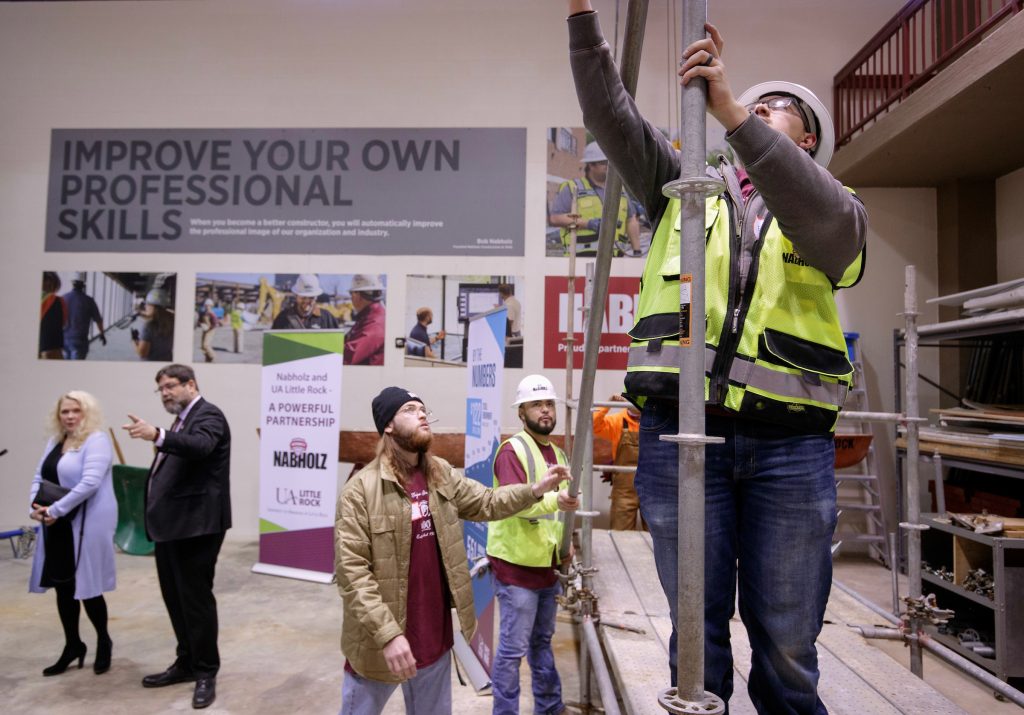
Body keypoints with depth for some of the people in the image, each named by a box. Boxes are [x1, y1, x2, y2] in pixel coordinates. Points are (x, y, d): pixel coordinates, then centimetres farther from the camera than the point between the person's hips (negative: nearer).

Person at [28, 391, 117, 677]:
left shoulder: (97, 440, -12)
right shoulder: (55, 441, 13)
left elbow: (90, 483, -22)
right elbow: (39, 477, 13)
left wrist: (56, 510, -21)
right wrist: (35, 506, -5)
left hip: (87, 524, -7)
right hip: (57, 527, 8)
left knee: (87, 586, 1)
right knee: (62, 585, 12)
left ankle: (103, 642, 22)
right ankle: (73, 646, 27)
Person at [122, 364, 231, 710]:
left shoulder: (208, 415, -11)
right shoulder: (182, 421, 17)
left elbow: (200, 446, -32)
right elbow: (175, 467, 16)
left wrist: (156, 435, -46)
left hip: (196, 525, -9)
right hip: (171, 525, 9)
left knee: (196, 598, -2)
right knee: (175, 597, 16)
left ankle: (206, 673, 11)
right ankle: (187, 663, 31)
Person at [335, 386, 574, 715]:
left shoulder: (441, 475, 2)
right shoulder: (361, 489, -18)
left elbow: (485, 502, 7)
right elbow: (351, 570, -20)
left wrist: (536, 489, -9)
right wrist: (387, 634, -26)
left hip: (435, 635, 6)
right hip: (381, 642, -5)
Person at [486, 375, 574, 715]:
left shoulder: (558, 453, 12)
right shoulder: (512, 450, -14)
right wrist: (554, 500, -43)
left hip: (549, 565, 8)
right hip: (517, 564, -8)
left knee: (542, 641, 21)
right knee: (513, 648, -1)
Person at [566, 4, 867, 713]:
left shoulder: (838, 208, 14)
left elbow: (825, 221, -12)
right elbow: (610, 115, 9)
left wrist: (732, 110, -19)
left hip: (792, 446, 0)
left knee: (788, 642, 8)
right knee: (698, 631, 8)